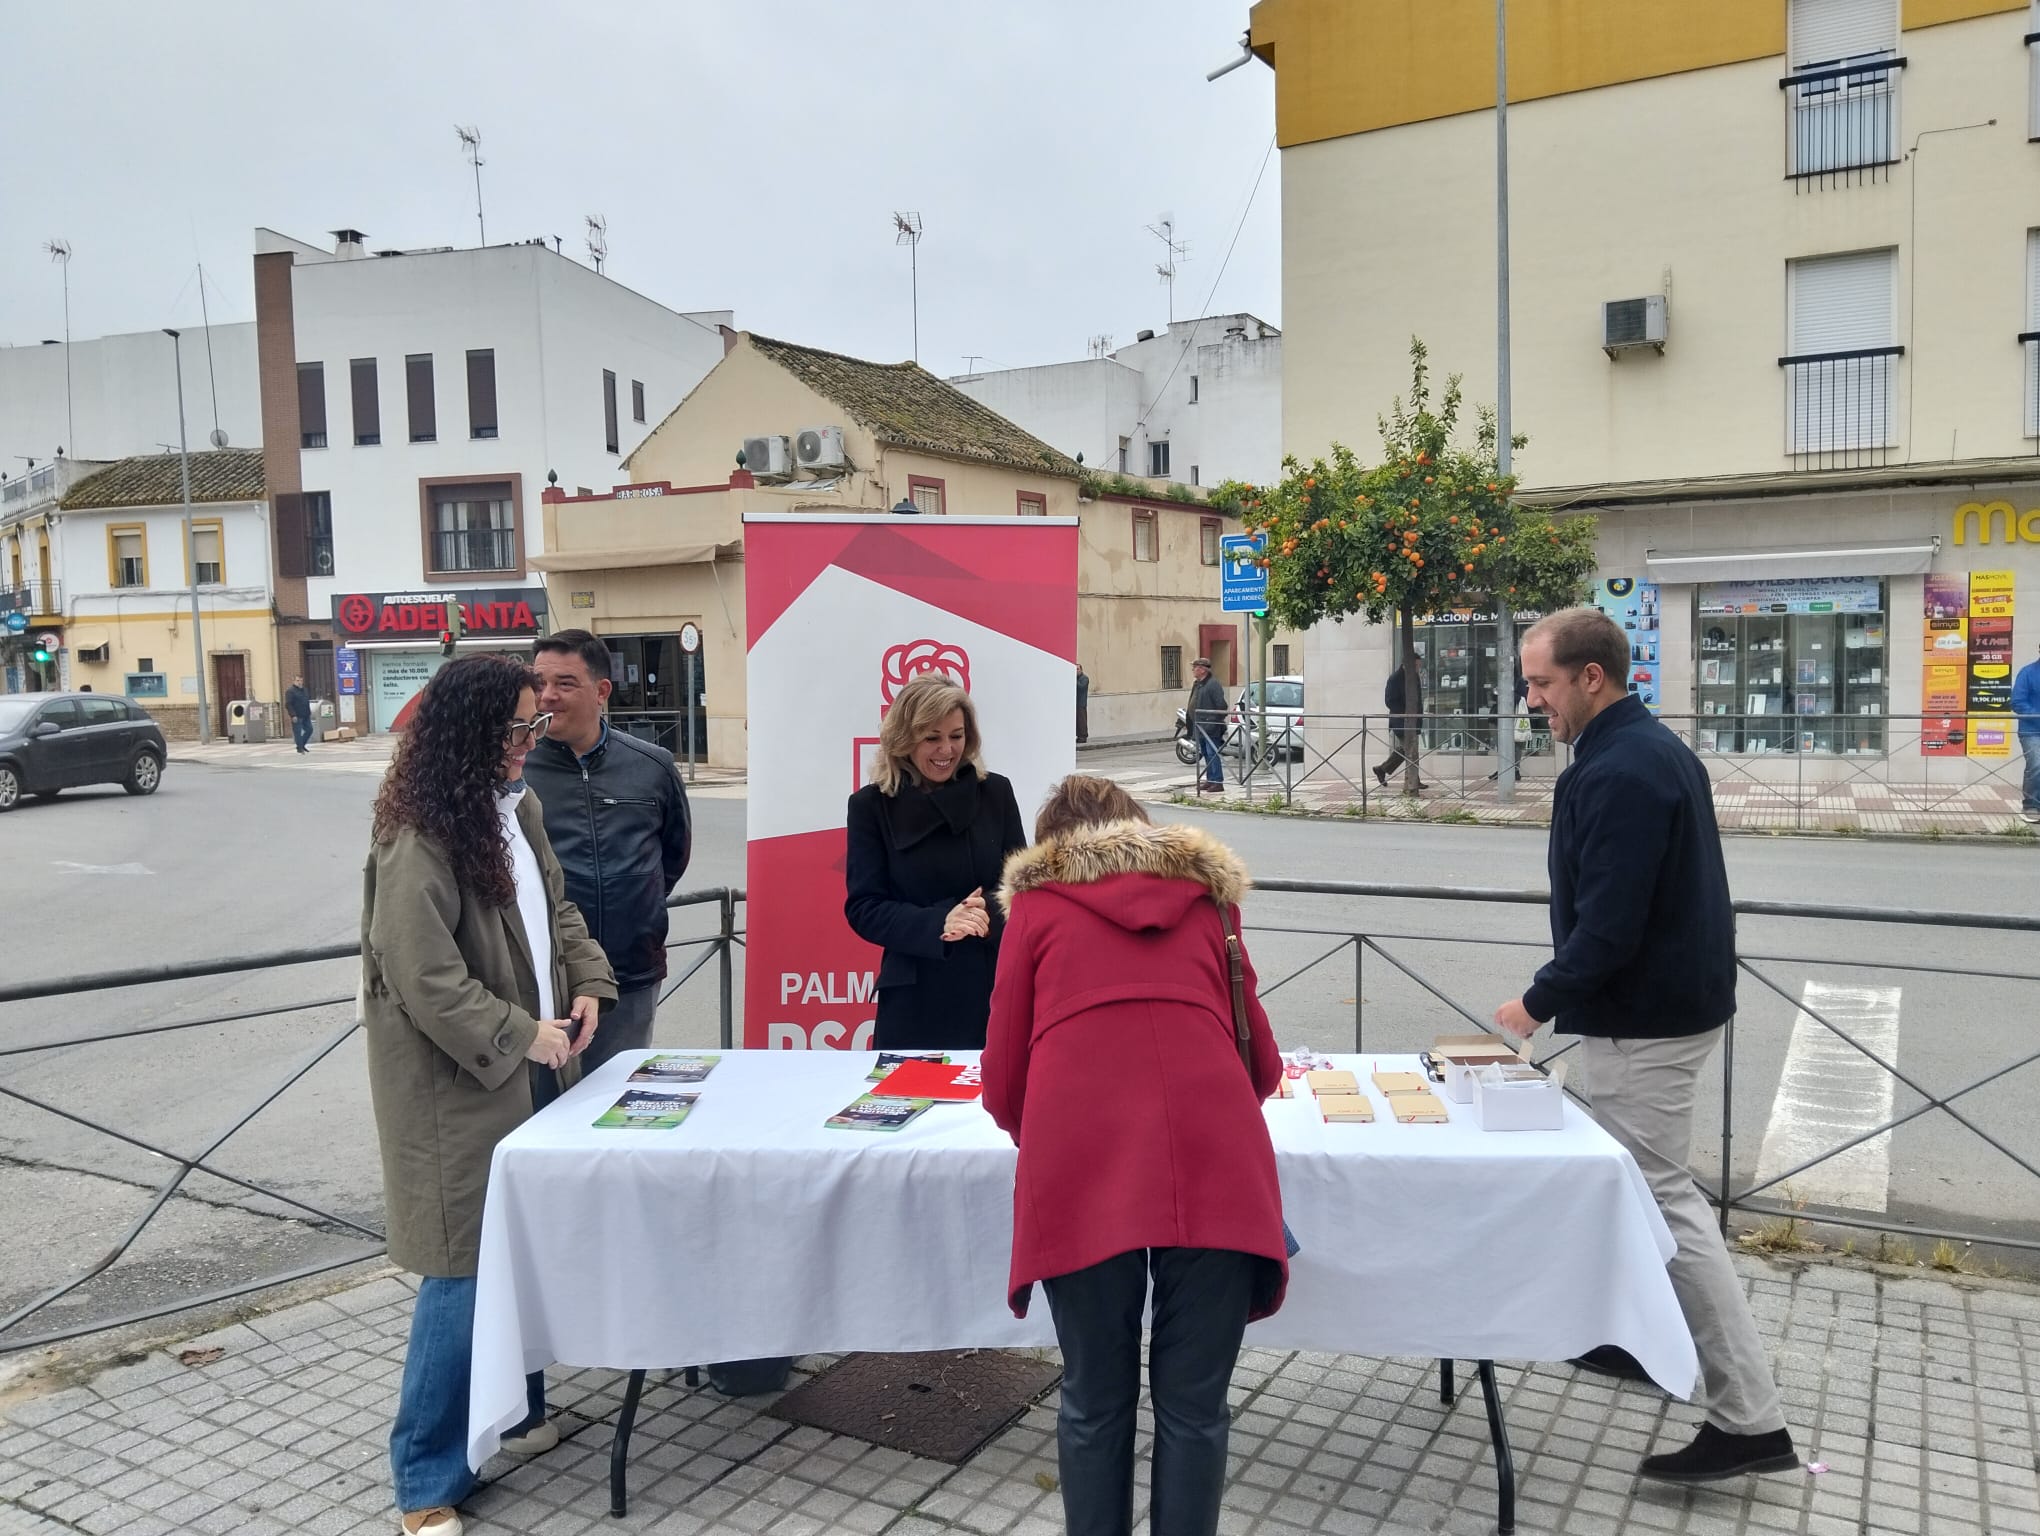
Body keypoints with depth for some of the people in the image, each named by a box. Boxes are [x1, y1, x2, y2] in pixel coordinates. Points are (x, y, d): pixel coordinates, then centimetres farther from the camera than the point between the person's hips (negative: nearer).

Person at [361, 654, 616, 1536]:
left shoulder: (516, 808, 7)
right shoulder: (419, 839, -20)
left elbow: (553, 906, 18)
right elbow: (427, 980, -22)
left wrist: (586, 981, 3)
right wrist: (519, 1034, -17)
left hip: (523, 1065, 8)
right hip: (455, 1084, -8)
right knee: (466, 1265, -3)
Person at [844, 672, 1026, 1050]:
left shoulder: (995, 793, 3)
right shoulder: (871, 806, 0)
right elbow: (862, 908, -2)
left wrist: (990, 916, -16)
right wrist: (937, 924, -17)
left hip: (995, 991, 1)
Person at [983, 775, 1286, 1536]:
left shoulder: (1037, 904, 22)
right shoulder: (1204, 896, 27)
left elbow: (1004, 1080, 19)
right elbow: (1263, 1065, 31)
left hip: (1083, 1167, -1)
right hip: (1213, 1161, 1)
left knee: (1095, 1402, 14)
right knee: (1193, 1403, 12)